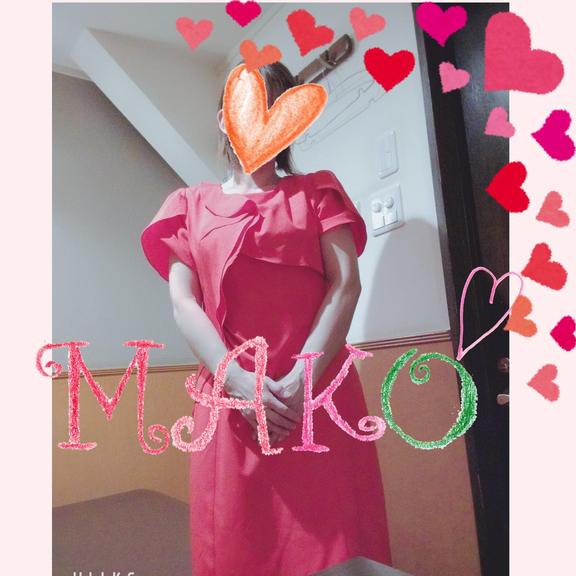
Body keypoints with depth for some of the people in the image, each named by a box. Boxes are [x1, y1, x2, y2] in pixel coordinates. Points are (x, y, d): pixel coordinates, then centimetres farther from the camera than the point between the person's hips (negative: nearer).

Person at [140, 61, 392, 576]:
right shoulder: (192, 204, 14)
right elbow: (182, 302, 2)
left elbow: (346, 285, -1)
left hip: (318, 394, 0)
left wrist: (303, 377, -14)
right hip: (231, 396, 1)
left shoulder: (316, 191, 12)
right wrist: (237, 380, -13)